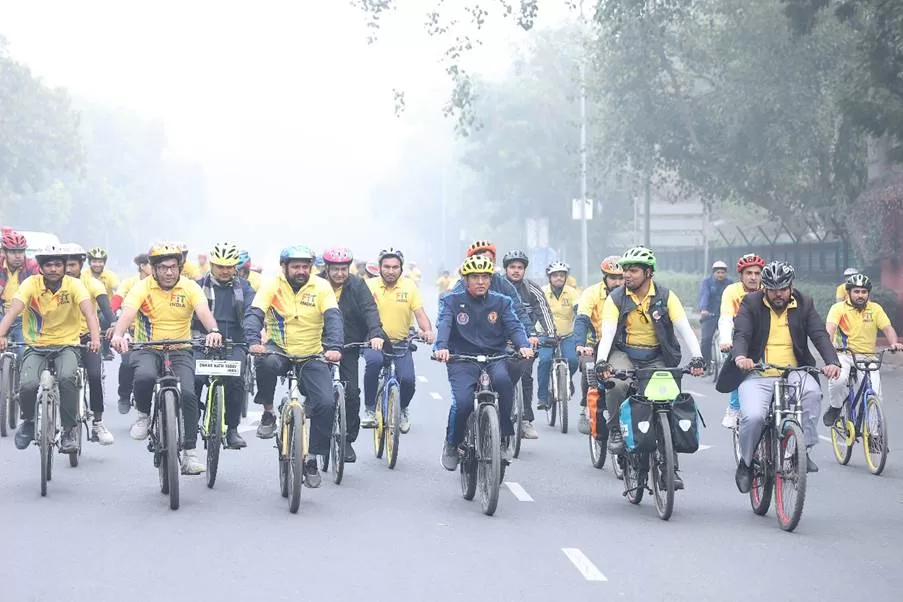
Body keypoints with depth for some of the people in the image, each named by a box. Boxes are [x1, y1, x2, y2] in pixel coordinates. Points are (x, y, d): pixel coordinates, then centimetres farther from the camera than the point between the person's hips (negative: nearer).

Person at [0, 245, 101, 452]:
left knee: (67, 378, -32)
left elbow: (89, 312, -23)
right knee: (28, 385, -25)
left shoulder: (74, 285, -9)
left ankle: (69, 431, -15)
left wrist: (95, 338, -42)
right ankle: (28, 421, 9)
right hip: (36, 346, 1)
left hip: (67, 344, -1)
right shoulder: (31, 284, -9)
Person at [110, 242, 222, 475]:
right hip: (146, 348, -1)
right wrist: (118, 335, -46)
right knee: (145, 377, -34)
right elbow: (127, 313, -24)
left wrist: (213, 331, -46)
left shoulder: (189, 287, -6)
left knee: (187, 393, -20)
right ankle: (144, 416, -3)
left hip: (180, 350, 1)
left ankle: (189, 453, -8)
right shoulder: (143, 288, -8)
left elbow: (203, 311, -23)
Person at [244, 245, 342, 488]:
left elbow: (333, 318, -18)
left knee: (326, 404, -17)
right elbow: (254, 314, -18)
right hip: (279, 349, -1)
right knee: (267, 363, -38)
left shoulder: (321, 287, -7)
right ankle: (268, 413, -13)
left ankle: (312, 459, 0)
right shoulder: (272, 286, -8)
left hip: (312, 355, 1)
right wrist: (254, 341, -39)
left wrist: (334, 347, -37)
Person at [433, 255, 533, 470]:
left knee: (503, 379, -34)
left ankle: (503, 440, -21)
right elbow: (443, 325, -11)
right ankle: (452, 444, 3)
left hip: (494, 358, 1)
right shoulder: (452, 302, 5)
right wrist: (441, 347, -33)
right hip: (462, 360, -1)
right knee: (463, 402, -26)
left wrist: (523, 345, -24)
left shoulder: (501, 302, 11)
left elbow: (514, 326, -2)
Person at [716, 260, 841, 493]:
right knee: (753, 417, -27)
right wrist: (740, 357, -34)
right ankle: (746, 463, 2)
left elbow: (820, 335, -3)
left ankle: (803, 449, -18)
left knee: (812, 391, -32)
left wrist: (832, 362, -22)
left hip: (793, 373, 2)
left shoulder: (804, 304, 7)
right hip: (757, 376, -1)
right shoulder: (751, 303, 2)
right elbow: (741, 334, -11)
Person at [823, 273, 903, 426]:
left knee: (874, 394, -15)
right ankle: (835, 408, -2)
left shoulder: (875, 309, 3)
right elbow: (830, 327, -19)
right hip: (844, 355, -2)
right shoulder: (839, 308, -4)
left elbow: (888, 328, -5)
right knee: (838, 380, -31)